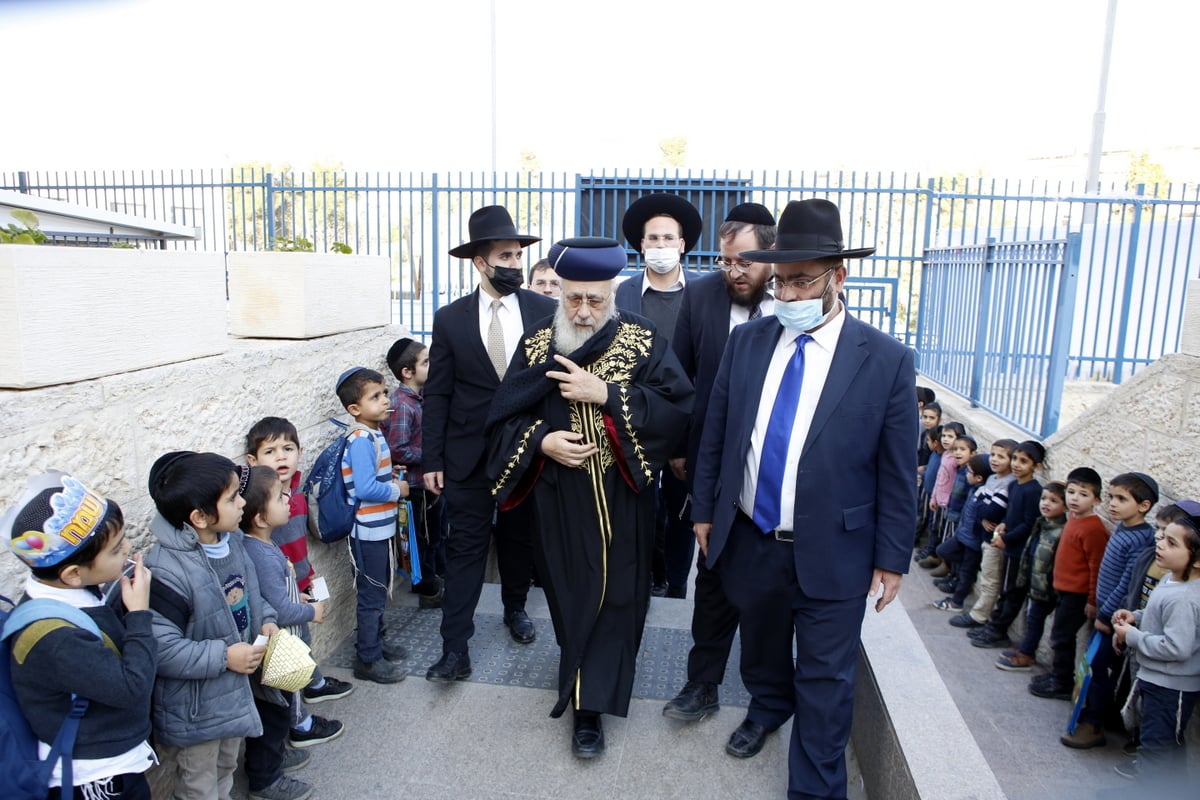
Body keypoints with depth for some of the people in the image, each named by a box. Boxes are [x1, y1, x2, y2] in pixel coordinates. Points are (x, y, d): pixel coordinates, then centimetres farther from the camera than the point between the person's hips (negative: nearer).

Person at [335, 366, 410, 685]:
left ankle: (375, 642, 38)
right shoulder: (361, 440, -22)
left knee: (379, 592, 22)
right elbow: (366, 489, -28)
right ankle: (368, 659, 17)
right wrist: (399, 491, -14)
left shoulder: (374, 434, 6)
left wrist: (393, 479, 1)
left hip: (382, 528, 9)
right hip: (369, 531, -9)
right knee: (371, 596, 4)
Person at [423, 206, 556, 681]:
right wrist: (432, 460, -3)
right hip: (469, 454, -1)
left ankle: (515, 609, 42)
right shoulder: (450, 319, -2)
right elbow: (437, 395, 0)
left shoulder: (545, 312, -2)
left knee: (519, 538, 17)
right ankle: (455, 649, 10)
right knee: (465, 547, 2)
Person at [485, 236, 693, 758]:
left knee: (613, 594, 5)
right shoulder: (537, 345, -1)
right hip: (561, 497, 2)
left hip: (621, 498, -1)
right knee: (569, 591, 16)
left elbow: (678, 402, -16)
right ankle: (583, 674, 43)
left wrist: (605, 393, -23)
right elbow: (505, 417, 2)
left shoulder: (643, 340, -7)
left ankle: (590, 705, 18)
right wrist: (542, 441, -18)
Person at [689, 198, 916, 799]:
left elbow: (897, 472, -6)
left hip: (833, 554, -3)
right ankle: (767, 708, 56)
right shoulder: (746, 341, -3)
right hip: (749, 541, 4)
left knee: (825, 683, 9)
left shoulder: (886, 360, -11)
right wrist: (704, 509, 8)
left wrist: (892, 558, -3)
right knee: (760, 648, 26)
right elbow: (714, 435, 5)